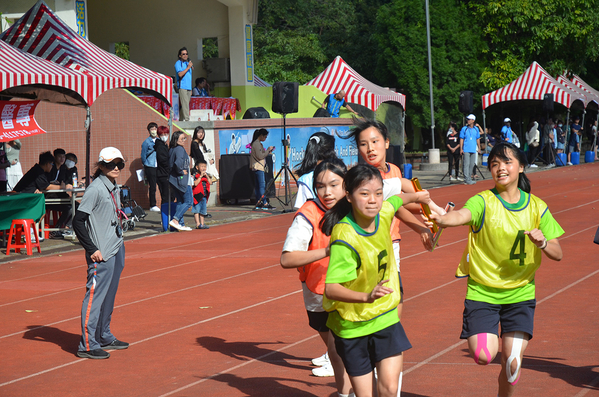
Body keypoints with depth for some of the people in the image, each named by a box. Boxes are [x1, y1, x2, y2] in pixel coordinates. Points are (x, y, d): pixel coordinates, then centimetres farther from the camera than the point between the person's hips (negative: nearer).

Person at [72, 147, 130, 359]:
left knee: (109, 294, 16)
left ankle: (104, 337, 27)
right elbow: (78, 221, -17)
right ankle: (87, 345, -5)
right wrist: (92, 249, -17)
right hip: (101, 254, -9)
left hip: (116, 250, 9)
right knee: (95, 295, -8)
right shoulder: (95, 189, -14)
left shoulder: (115, 188, 12)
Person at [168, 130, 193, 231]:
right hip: (181, 180, -9)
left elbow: (170, 164, 15)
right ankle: (175, 220, -12)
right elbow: (178, 163, -31)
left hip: (174, 180, 9)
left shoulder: (172, 149, 11)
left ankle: (181, 224, 13)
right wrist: (181, 171, -15)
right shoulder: (180, 149, -15)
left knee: (180, 202, 13)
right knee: (188, 201, -3)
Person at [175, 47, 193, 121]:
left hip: (188, 87, 7)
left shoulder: (188, 63, 21)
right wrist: (188, 67, -12)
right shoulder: (178, 63, -1)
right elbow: (180, 74, -16)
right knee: (185, 104, -15)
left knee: (186, 104, 4)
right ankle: (186, 119, -20)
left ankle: (182, 119, 6)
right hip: (182, 87, -7)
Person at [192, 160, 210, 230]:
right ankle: (198, 224, -5)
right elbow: (195, 183, -19)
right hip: (197, 195, -6)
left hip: (204, 196, 6)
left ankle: (202, 223, 15)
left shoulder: (206, 175, 15)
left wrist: (206, 176, -6)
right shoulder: (195, 175, -6)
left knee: (203, 210, 9)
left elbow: (210, 183, 6)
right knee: (197, 210, -5)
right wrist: (201, 176, -18)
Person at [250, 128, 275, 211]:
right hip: (258, 167, -10)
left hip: (257, 167, 10)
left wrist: (267, 152, 10)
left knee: (257, 186, 9)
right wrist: (268, 150, -10)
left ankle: (258, 203, 9)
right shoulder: (257, 144, -14)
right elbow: (260, 156, -19)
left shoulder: (257, 143, 17)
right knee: (262, 186, -11)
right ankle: (265, 204, -14)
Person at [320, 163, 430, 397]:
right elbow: (331, 289, -37)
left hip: (386, 316, 4)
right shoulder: (345, 240, -28)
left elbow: (397, 200, 17)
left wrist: (417, 197, 37)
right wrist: (366, 297, -51)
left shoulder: (383, 213, -9)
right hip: (352, 323, -4)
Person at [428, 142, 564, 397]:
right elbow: (462, 215, -33)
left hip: (520, 293, 2)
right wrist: (441, 218, -56)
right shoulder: (484, 202, -9)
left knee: (512, 363, -5)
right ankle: (484, 338, 21)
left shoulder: (536, 207, 1)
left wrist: (542, 243, -20)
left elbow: (557, 254, 3)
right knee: (483, 356, -16)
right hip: (482, 292, -2)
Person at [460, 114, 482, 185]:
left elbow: (477, 139, 16)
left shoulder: (476, 129, 9)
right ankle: (467, 179, -11)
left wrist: (479, 148, 13)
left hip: (473, 150, 4)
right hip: (466, 149, -4)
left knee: (472, 164, 8)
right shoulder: (464, 129, 0)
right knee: (466, 164, -9)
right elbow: (461, 139, 0)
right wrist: (461, 149, -7)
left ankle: (469, 178, 16)